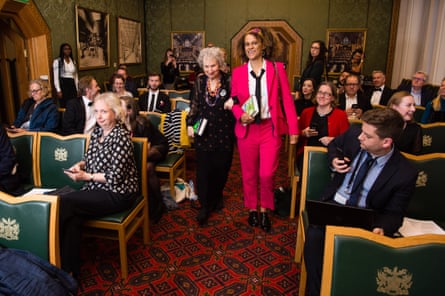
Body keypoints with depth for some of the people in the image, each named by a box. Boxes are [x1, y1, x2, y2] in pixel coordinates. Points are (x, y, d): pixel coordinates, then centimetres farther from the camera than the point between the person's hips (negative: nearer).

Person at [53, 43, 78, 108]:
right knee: (64, 106, -5)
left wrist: (77, 89, 9)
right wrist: (58, 90, -12)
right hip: (63, 84, -5)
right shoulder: (57, 61, -3)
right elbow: (56, 77, -6)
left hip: (72, 85, 5)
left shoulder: (73, 61, 13)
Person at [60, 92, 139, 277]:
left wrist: (87, 176, -14)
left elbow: (115, 176, -17)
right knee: (72, 217, -22)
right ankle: (70, 269, -10)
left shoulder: (121, 136, -14)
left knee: (64, 203, -20)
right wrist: (80, 165, 0)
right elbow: (89, 158, 22)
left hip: (118, 194, -7)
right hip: (97, 189, 7)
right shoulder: (97, 131, 10)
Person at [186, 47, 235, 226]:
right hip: (203, 132, 1)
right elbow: (194, 105, 10)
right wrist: (190, 124, 3)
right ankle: (204, 206, 10)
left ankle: (217, 196, 36)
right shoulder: (199, 82, 4)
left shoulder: (229, 81, -4)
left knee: (222, 167, 10)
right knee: (203, 169, -1)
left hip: (224, 133, -1)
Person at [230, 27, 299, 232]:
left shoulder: (277, 68, -1)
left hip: (270, 128, -1)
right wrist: (241, 115, -14)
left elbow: (287, 99, -2)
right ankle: (252, 209, 32)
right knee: (249, 174, 11)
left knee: (267, 174, 0)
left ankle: (264, 210, 25)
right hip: (247, 129, 2)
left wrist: (293, 130, -6)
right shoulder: (238, 72, 3)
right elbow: (234, 102, 8)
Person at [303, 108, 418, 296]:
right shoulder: (353, 135, -6)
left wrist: (382, 228, -25)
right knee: (314, 236, -29)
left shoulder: (404, 174, -13)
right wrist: (333, 161, -4)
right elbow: (334, 145, 18)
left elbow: (393, 213, -3)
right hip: (333, 204, 2)